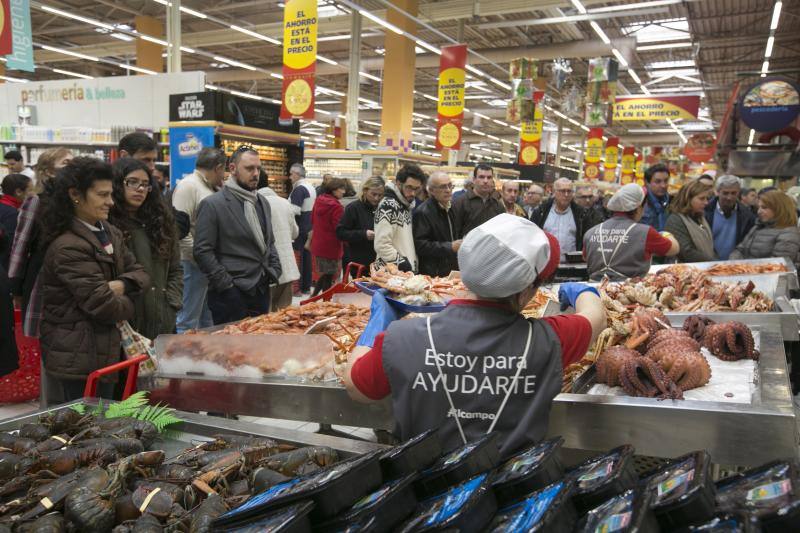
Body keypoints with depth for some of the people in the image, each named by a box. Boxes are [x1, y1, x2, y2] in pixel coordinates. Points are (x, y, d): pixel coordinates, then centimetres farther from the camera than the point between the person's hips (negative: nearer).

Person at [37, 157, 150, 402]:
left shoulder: (109, 233, 9)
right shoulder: (68, 248, -22)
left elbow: (141, 274, 7)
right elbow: (103, 305, -24)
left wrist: (121, 285, -14)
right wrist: (129, 306, -3)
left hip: (105, 351, 9)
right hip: (79, 359, -9)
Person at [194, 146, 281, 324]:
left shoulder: (263, 202, 13)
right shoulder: (212, 204, -9)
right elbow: (203, 251, -12)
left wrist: (275, 270, 7)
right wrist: (227, 284, -14)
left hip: (262, 291, 6)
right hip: (231, 295, -6)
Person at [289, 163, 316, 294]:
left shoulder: (299, 189, -15)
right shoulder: (312, 187, 13)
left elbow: (294, 211, -22)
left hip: (300, 228, -9)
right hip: (310, 227, 9)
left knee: (297, 257, -4)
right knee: (307, 256, 11)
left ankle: (297, 287, -2)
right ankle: (306, 286, 16)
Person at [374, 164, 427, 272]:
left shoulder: (406, 205, 13)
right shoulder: (388, 206, -15)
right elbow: (382, 245, -22)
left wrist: (414, 267, 11)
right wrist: (405, 266, -19)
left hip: (408, 272, 9)